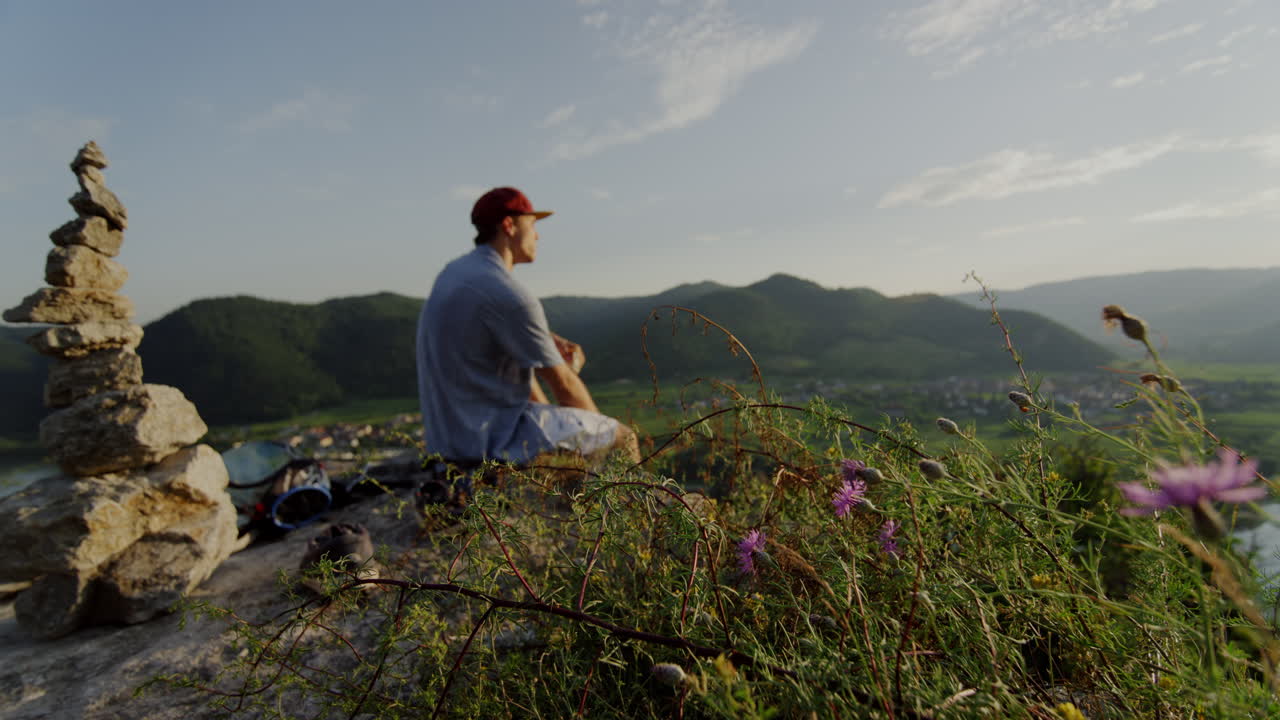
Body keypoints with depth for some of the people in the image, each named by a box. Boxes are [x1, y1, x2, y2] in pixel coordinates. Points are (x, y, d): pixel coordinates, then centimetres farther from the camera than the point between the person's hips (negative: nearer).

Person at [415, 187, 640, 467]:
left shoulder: (453, 272, 7)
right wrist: (598, 425, 5)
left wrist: (553, 341, 6)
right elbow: (563, 384, -13)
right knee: (620, 435, -1)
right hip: (492, 441, -9)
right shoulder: (510, 295, -21)